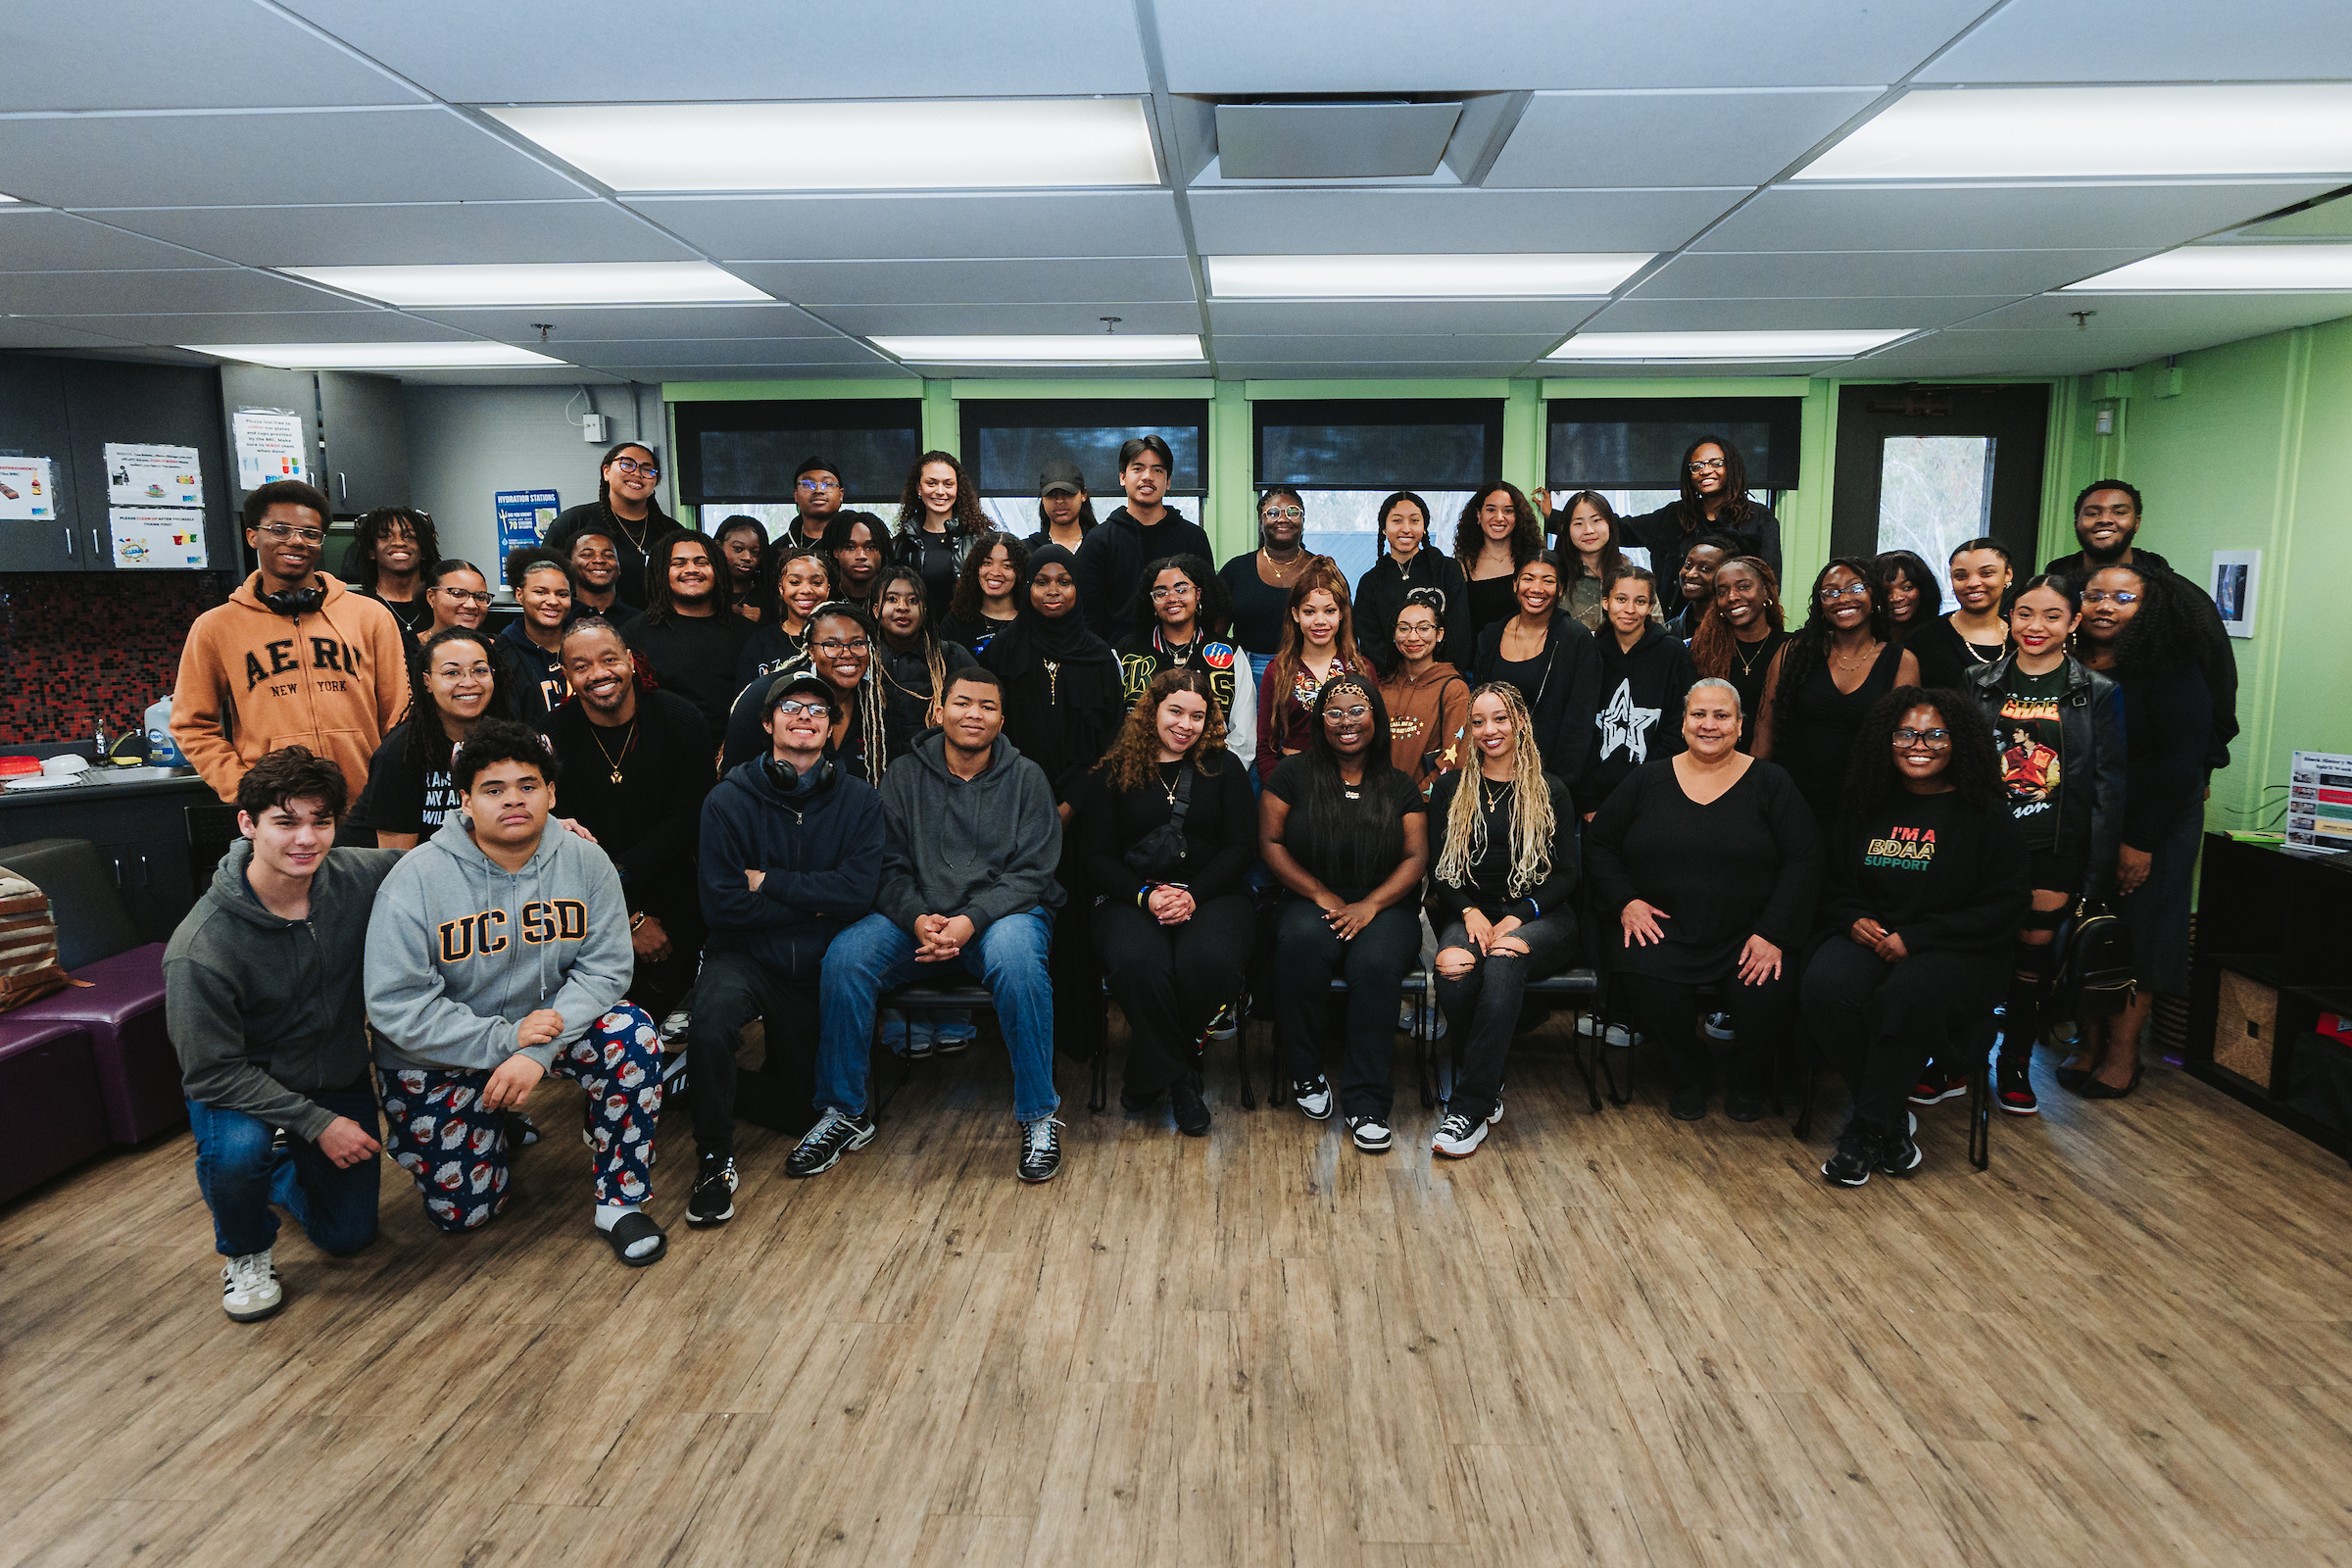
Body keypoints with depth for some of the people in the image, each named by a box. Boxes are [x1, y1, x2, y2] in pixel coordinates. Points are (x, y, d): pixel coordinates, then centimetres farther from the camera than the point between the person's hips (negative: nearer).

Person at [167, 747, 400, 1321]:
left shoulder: (358, 877, -17)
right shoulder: (200, 948, -29)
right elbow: (211, 1073, -23)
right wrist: (315, 1122, -26)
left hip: (340, 1079, 4)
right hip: (241, 1090, -4)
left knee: (347, 1235, 9)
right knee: (238, 1149, -37)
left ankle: (277, 1172, 42)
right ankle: (244, 1251, -3)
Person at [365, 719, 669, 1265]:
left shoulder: (584, 862, -11)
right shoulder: (416, 878, -19)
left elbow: (605, 968, -13)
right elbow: (394, 1005, -21)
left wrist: (537, 1051, -26)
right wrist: (503, 1040, -27)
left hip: (549, 1022, 2)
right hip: (440, 1056, -1)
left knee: (631, 1034, -28)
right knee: (463, 1212, 2)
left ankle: (621, 1201, -12)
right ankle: (493, 1122, 35)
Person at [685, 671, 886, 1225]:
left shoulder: (859, 800, -3)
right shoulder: (728, 800, -7)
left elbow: (858, 891, -16)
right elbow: (721, 905, -13)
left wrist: (768, 881, -16)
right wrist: (811, 903, -13)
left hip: (821, 966, 3)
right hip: (746, 955, -2)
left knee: (800, 1107, 7)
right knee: (711, 1023, -35)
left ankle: (696, 1080, 35)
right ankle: (714, 1160, -13)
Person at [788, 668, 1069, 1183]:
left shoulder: (1026, 778, 2)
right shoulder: (905, 777, 7)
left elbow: (1032, 871, -5)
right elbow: (889, 866, 2)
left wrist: (970, 921, -20)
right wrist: (918, 918, -18)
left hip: (1004, 911, -2)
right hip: (917, 915, 2)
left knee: (1015, 959, -37)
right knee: (844, 956, -24)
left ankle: (1038, 1117, -20)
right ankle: (844, 1113, -6)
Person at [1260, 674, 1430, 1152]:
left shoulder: (1400, 786, 11)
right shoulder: (1294, 774, 8)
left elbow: (1416, 857, 4)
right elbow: (1270, 843, 3)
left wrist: (1370, 905, -13)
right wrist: (1323, 896, -8)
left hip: (1384, 907, 1)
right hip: (1311, 902, 0)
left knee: (1377, 963, -34)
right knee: (1301, 944, -36)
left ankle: (1367, 1103, -23)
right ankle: (1303, 1072, -16)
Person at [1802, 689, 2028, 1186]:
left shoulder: (1986, 814, 2)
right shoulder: (1866, 807, 14)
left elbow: (2002, 907, -4)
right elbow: (1833, 883, 20)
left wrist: (1915, 937, -14)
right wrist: (1853, 920, -4)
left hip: (1957, 950, -3)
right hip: (1869, 937, 3)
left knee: (1911, 996, -36)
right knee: (1826, 987, -30)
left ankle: (1867, 1128, -19)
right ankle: (1892, 1122, -13)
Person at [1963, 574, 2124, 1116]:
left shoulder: (2098, 693, 1)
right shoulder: (1978, 683, 5)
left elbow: (2109, 786, 0)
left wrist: (2097, 875, -5)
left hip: (2055, 852, -1)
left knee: (2035, 954, 7)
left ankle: (2015, 1064, 23)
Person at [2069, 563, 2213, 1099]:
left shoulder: (2171, 672, -9)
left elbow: (2181, 762, -13)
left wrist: (2141, 842, -15)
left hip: (2153, 827, -4)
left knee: (2133, 934, 3)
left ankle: (2123, 1053, 13)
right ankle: (2089, 1041, 17)